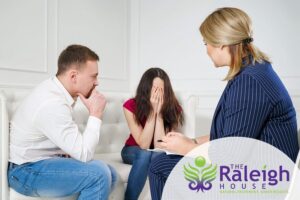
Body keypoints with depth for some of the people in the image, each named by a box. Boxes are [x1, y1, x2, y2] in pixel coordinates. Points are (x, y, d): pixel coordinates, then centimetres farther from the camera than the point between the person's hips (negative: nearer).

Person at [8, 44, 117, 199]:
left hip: (44, 159, 9)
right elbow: (84, 154, -25)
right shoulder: (52, 103, -28)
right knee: (99, 173, -25)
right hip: (27, 170, -9)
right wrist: (95, 114, -18)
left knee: (109, 174, 3)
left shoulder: (55, 89, 2)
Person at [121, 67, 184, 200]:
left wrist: (159, 113, -33)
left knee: (157, 156, -35)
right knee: (145, 154, -35)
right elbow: (144, 145, -25)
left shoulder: (173, 109, -19)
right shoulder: (131, 106, -22)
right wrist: (152, 111, -33)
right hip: (133, 151, 0)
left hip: (158, 155, 1)